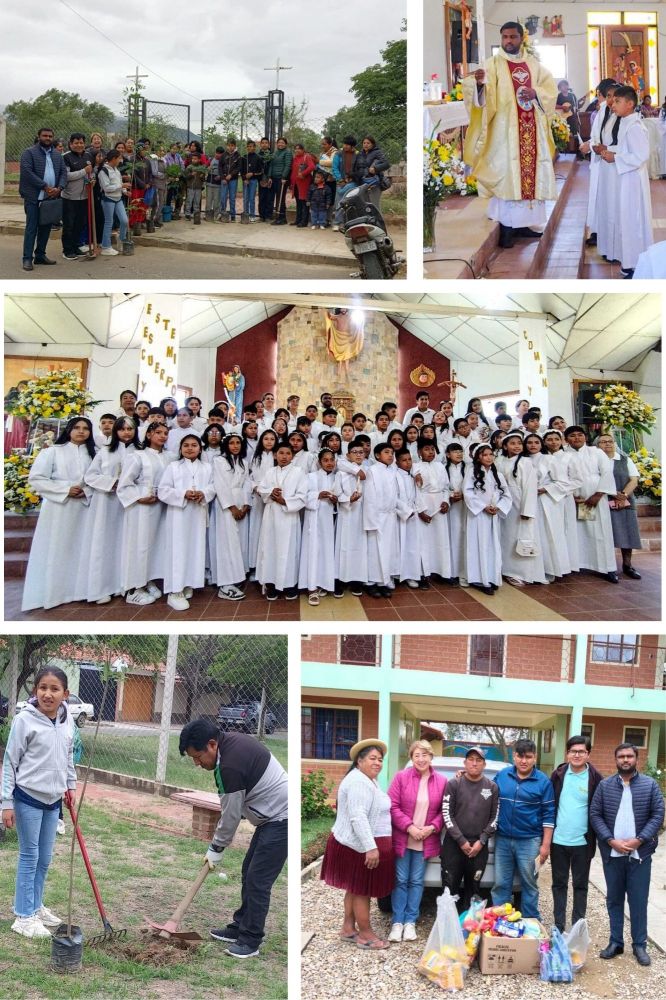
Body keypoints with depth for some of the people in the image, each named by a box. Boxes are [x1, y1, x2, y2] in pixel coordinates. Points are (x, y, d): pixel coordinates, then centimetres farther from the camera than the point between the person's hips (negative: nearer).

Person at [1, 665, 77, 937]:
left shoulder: (65, 721, 1)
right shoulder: (24, 720, -15)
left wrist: (71, 784, 16)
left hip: (53, 800, 6)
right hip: (28, 798, -5)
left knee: (44, 859, 15)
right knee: (29, 857, 2)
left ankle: (36, 906, 30)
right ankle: (24, 916, 14)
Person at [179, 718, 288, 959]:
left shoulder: (230, 766, -26)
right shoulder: (232, 740, 2)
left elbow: (231, 815, -15)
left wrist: (215, 850, 0)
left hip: (280, 820, -10)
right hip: (275, 815, 10)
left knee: (258, 880, -5)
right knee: (249, 872, 16)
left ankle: (251, 941, 6)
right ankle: (240, 928, 26)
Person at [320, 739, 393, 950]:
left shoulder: (367, 780, 14)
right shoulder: (359, 782, -21)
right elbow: (358, 817, -28)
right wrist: (371, 847, -31)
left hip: (357, 844, 10)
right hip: (361, 847, -10)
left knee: (355, 888, 16)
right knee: (363, 890, 0)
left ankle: (348, 928, 25)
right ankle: (366, 936, 9)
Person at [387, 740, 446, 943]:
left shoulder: (441, 781, 1)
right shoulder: (401, 777, -6)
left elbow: (444, 810, 4)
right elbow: (392, 806, -9)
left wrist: (432, 827, -11)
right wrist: (409, 827, -16)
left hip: (426, 841, 2)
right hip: (402, 839, -2)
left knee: (416, 881, 8)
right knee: (401, 880, 4)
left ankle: (410, 921, 17)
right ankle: (397, 922, 13)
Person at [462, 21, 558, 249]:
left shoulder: (534, 65, 13)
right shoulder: (493, 64, -1)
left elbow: (551, 89, 9)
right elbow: (483, 94, -16)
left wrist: (536, 93, -12)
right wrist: (480, 83, -38)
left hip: (532, 130, 5)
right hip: (505, 129, -5)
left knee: (531, 172, 6)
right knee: (507, 173, -9)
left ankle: (523, 222, 14)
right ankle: (506, 226, -6)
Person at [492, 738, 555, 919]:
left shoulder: (543, 782, -5)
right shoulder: (501, 775, 3)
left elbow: (548, 815, -3)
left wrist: (545, 844, -6)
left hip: (529, 841, -2)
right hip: (502, 839, 3)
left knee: (529, 884, 9)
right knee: (500, 884, 9)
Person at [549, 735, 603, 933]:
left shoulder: (595, 778, -6)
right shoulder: (558, 775, 0)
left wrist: (596, 838, -4)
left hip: (582, 842, -2)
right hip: (558, 840, 2)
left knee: (580, 885, 9)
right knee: (559, 884, 11)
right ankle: (558, 927, 21)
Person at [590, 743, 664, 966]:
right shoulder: (605, 785, 2)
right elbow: (595, 815, 0)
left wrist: (638, 840, -13)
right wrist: (611, 840, -12)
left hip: (640, 853, -1)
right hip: (611, 853, 1)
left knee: (639, 900, 4)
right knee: (614, 899, 10)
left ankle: (639, 945, 16)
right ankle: (616, 942, 20)